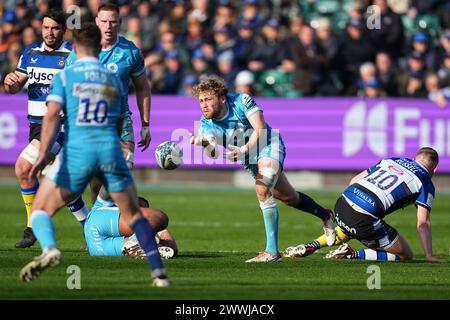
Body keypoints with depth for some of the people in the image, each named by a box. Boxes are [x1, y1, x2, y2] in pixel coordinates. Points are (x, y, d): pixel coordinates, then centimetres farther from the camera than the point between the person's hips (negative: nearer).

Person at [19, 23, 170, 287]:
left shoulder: (65, 76, 5)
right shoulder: (114, 79, 15)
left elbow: (52, 114, -8)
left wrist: (43, 154, -15)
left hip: (76, 151, -2)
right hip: (110, 149, 2)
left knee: (40, 211, 8)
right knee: (135, 216, 15)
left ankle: (50, 248, -23)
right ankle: (159, 272, 7)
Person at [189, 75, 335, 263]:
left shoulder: (241, 101, -22)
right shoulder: (206, 123, -15)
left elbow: (260, 129, -27)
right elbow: (214, 153, -33)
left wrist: (244, 150, -42)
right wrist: (204, 143, -57)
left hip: (269, 144, -5)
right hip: (250, 159, 6)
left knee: (262, 190, -27)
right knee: (288, 197, 16)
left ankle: (272, 251, -26)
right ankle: (326, 217, 43)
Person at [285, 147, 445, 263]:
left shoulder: (391, 161, 24)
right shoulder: (425, 184, 7)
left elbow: (355, 180, 25)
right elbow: (423, 223, -3)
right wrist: (429, 255, 3)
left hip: (341, 205, 7)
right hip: (365, 220, -7)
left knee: (348, 230, 43)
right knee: (406, 255, 8)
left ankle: (311, 246, 23)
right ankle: (352, 254, -5)